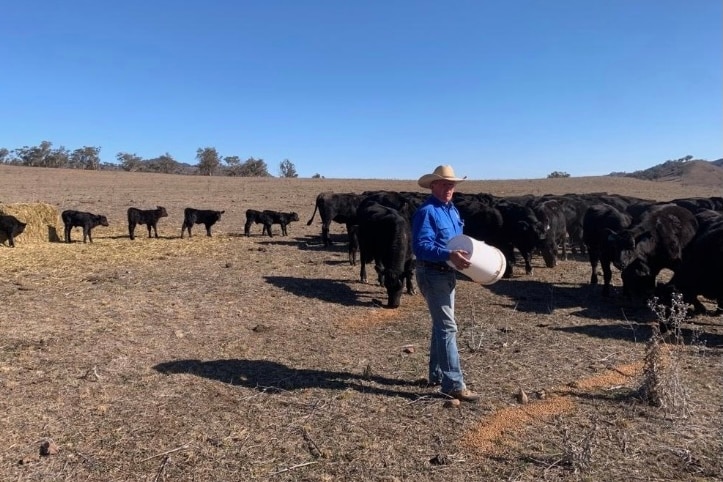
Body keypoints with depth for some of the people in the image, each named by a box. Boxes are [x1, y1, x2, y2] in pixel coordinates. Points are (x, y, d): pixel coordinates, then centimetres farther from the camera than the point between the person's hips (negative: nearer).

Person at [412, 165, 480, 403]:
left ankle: (437, 374, 29)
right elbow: (420, 246, -27)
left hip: (448, 273, 10)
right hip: (433, 274, -10)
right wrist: (449, 255, -38)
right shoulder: (426, 211, -17)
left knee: (441, 325, 16)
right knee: (447, 327, -9)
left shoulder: (452, 210, 12)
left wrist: (469, 251, 4)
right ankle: (454, 384, -4)